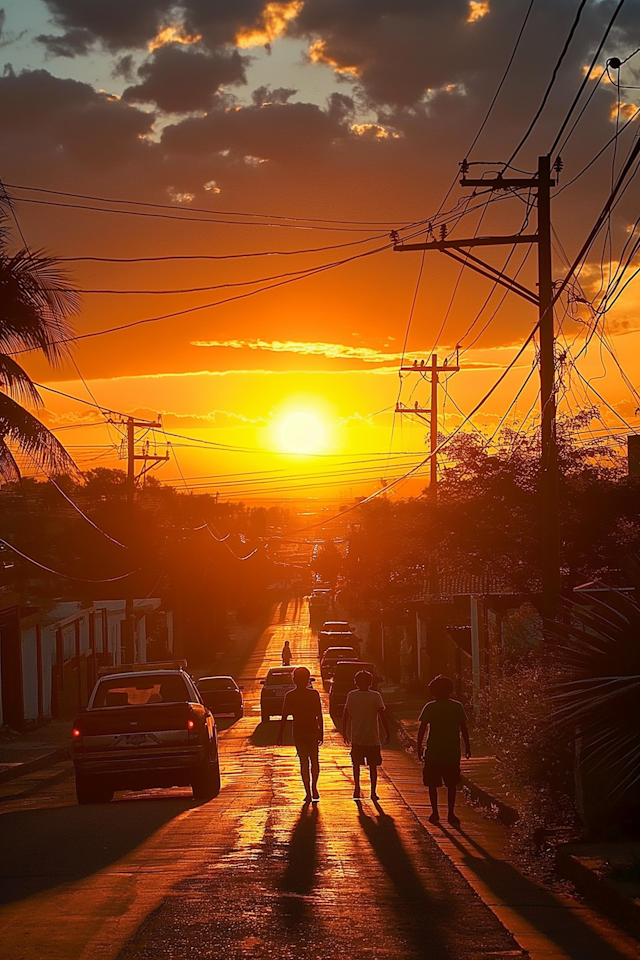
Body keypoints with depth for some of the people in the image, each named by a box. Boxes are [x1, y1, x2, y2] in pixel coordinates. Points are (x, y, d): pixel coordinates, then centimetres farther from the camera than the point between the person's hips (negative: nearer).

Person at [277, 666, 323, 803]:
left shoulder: (290, 696, -4)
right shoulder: (314, 694, -3)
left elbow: (284, 716, -3)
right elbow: (319, 715, -1)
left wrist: (280, 736, 2)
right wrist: (321, 732, 6)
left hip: (298, 732, 0)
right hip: (313, 731, 0)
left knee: (304, 762, 3)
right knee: (314, 760, 17)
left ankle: (308, 793, 1)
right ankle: (314, 788, 14)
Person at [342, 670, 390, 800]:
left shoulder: (351, 696, -3)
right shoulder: (375, 696, -8)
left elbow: (346, 715, 2)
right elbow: (382, 715, -10)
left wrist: (344, 732, 14)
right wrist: (387, 733, -3)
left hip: (357, 738, 1)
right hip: (373, 737, -1)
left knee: (356, 764, 17)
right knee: (373, 766, 7)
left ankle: (357, 788, 9)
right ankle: (373, 792, 5)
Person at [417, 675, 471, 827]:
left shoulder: (430, 707, -6)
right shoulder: (457, 707, -2)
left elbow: (422, 729, -6)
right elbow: (464, 729, 2)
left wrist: (419, 749, 2)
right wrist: (467, 747, 11)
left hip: (433, 752, -1)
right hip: (452, 752, 1)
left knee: (432, 784, 11)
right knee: (451, 784, 10)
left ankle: (435, 813, 12)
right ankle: (451, 814, 5)